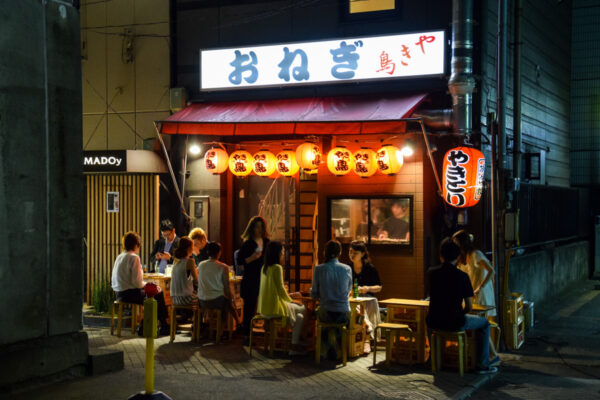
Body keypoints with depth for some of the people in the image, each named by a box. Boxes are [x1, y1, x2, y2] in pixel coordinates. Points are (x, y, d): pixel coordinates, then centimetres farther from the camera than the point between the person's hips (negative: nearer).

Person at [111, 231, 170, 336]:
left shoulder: (119, 257, 11)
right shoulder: (134, 258, -14)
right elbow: (137, 282, -20)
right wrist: (146, 285, 2)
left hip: (119, 293, 9)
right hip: (129, 294, -9)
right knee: (158, 294, 0)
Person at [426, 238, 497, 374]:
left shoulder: (432, 272, -2)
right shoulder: (462, 276, -10)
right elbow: (469, 307, -7)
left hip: (434, 323, 4)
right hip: (454, 323, -4)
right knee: (484, 323, 20)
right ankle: (482, 365, 19)